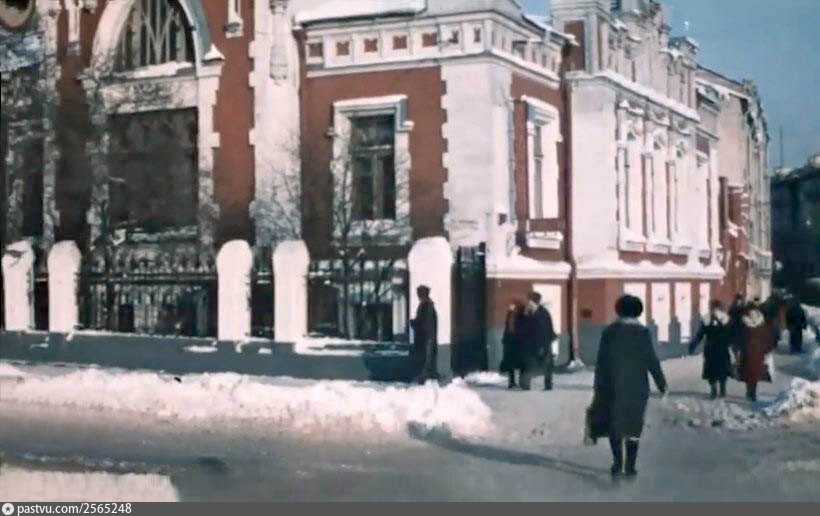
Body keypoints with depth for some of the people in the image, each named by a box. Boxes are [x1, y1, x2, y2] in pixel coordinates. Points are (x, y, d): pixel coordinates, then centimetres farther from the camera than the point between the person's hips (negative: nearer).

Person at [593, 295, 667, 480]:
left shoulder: (609, 331, -2)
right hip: (637, 388, -1)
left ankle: (618, 465, -2)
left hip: (613, 388, 1)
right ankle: (629, 467, 11)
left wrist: (598, 388, 5)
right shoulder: (642, 332, -7)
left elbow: (601, 362, -1)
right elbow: (652, 361, -6)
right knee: (633, 427, 10)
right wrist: (662, 385, 3)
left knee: (615, 426, 10)